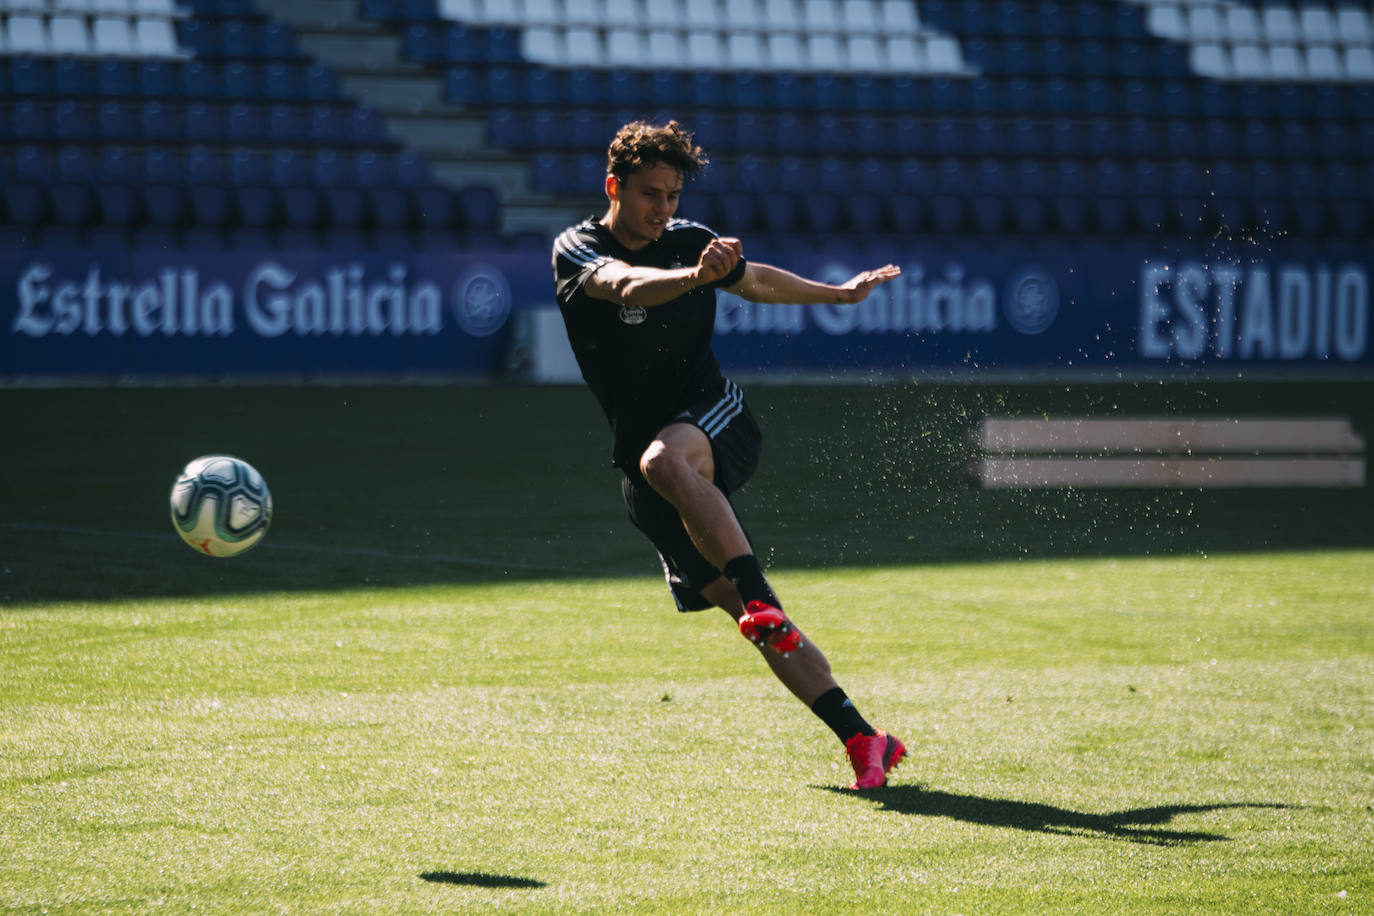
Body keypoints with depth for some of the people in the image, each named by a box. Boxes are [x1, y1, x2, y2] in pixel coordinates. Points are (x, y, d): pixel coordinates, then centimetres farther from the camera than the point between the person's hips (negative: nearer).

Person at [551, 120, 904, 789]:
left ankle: (761, 598, -39)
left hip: (716, 420, 0)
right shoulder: (576, 251, -5)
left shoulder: (689, 241, 4)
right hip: (641, 459, 0)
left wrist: (840, 293, 35)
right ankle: (860, 738, -5)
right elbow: (627, 286, -29)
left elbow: (756, 281, 26)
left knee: (662, 461, -38)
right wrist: (695, 277, -48)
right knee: (741, 609, -7)